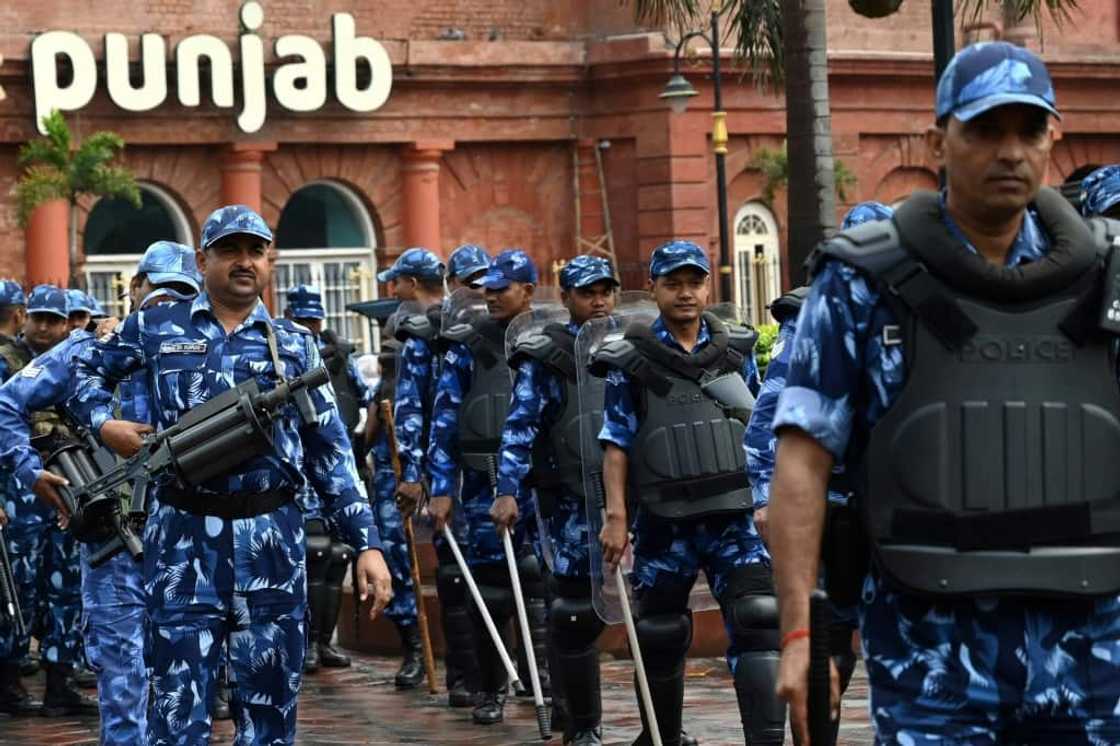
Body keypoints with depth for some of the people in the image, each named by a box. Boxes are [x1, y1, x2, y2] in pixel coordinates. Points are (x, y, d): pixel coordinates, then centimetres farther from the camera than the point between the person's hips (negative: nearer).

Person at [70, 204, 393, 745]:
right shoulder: (156, 329, 7)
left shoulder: (295, 347, 11)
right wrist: (103, 423, 1)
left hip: (271, 542, 2)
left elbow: (331, 453, 10)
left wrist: (367, 542, 1)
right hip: (183, 538, -1)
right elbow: (89, 371, 23)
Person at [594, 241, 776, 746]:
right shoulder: (632, 361, 0)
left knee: (758, 622, -12)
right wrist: (616, 516, -6)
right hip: (665, 520, -1)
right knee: (660, 636, 10)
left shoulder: (737, 350, 8)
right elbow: (616, 444, 0)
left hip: (734, 515, 1)